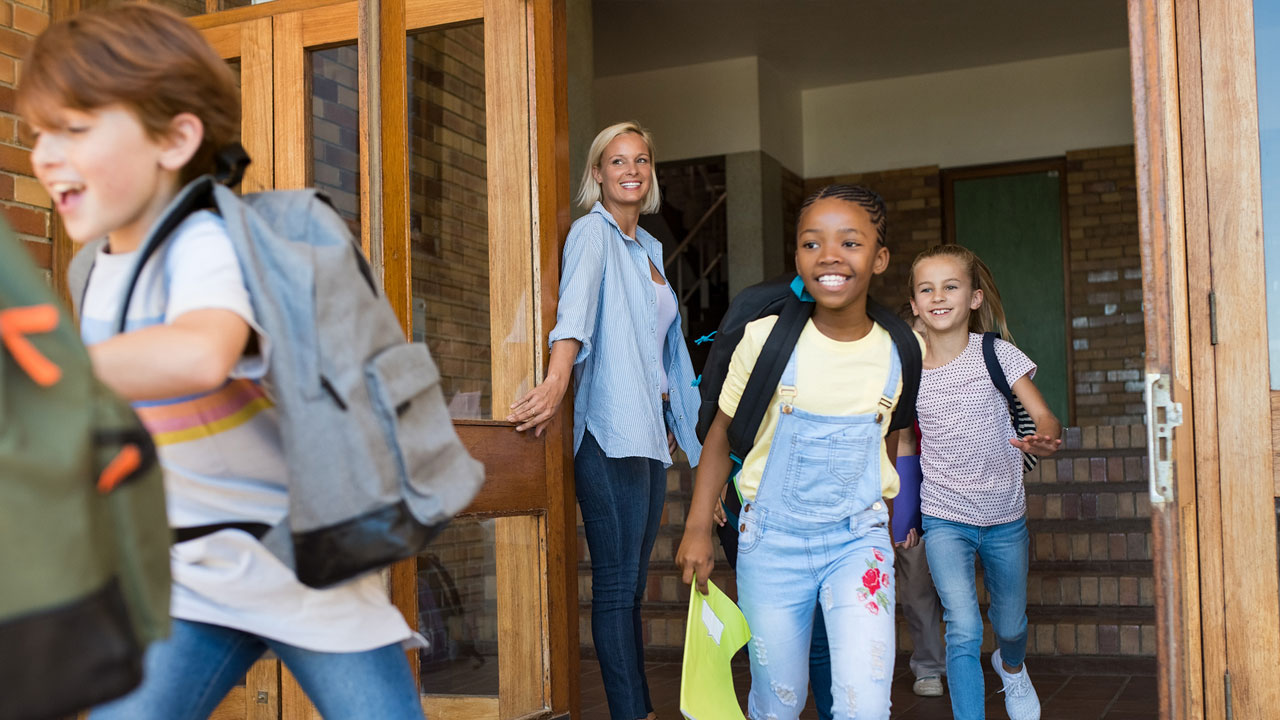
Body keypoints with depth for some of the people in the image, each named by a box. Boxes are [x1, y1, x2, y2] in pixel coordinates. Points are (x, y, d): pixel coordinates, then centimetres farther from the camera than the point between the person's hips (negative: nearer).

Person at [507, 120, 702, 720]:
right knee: (616, 586, -7)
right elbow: (576, 302, -25)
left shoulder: (650, 248, 21)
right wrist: (558, 378, -41)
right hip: (610, 433, -8)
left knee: (633, 584, 10)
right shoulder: (593, 231, -4)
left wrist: (679, 420, 25)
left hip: (651, 433, 8)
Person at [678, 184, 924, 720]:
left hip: (859, 536, 1)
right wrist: (698, 527, -1)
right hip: (772, 536, 0)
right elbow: (724, 432, 1)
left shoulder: (904, 350, -5)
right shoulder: (765, 338, -11)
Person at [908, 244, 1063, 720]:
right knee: (964, 631, -16)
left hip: (1005, 517, 1)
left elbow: (1045, 417, -14)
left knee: (1010, 624, 20)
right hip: (945, 520, -1)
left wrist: (1045, 440, -37)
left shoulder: (996, 354, -9)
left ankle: (1011, 667, 55)